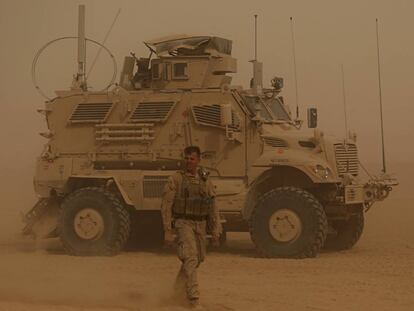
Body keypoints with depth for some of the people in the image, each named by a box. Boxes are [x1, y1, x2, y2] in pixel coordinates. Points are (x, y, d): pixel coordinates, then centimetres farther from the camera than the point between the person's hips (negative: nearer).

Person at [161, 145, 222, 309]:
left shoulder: (205, 180, 8)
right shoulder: (176, 179, -5)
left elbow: (212, 208, 11)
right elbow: (166, 205, -6)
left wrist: (215, 231, 6)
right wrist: (168, 231, -11)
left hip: (200, 224, 5)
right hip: (183, 223, -5)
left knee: (198, 258, 16)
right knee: (190, 258, -19)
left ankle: (180, 287, 42)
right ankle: (194, 299, -20)